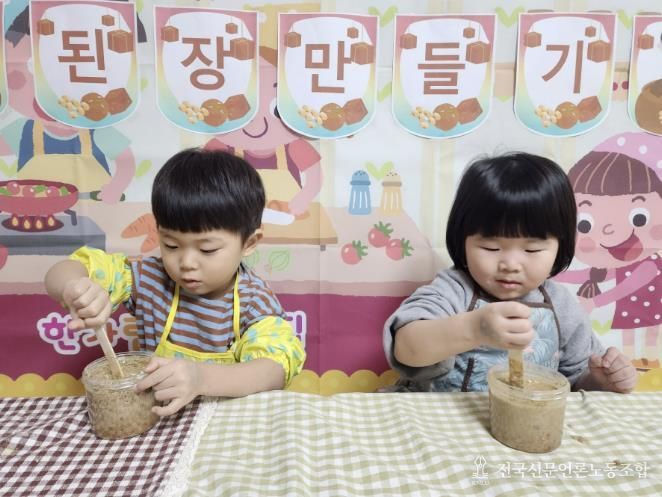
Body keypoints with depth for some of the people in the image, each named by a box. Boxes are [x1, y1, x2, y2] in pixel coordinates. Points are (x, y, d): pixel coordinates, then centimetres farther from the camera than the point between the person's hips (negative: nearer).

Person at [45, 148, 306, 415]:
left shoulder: (255, 302, -12)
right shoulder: (149, 278, -5)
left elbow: (275, 369, -25)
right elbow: (60, 275, -4)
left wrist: (202, 377, -41)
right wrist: (75, 287, -26)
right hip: (157, 416, 3)